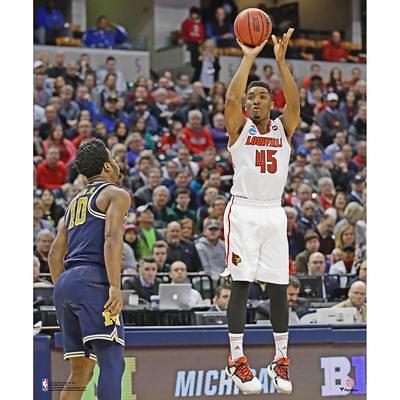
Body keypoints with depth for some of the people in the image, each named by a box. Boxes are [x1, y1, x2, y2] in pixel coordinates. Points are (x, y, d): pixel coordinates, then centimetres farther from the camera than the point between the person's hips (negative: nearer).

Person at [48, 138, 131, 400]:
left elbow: (55, 254, 25)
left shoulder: (76, 202, 27)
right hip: (92, 280, -8)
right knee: (112, 361, -15)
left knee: (80, 373, 10)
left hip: (65, 284, 8)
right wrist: (115, 287, -20)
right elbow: (112, 239, -13)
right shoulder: (116, 194, 4)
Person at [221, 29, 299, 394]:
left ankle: (281, 361, 11)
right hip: (244, 211, -3)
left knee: (278, 288, 3)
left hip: (274, 213, 3)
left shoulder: (283, 129, 9)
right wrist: (249, 58, -15)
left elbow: (295, 104, -11)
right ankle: (237, 360, -3)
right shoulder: (239, 128, 3)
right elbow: (231, 98, -16)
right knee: (241, 284, -6)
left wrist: (281, 61, -18)